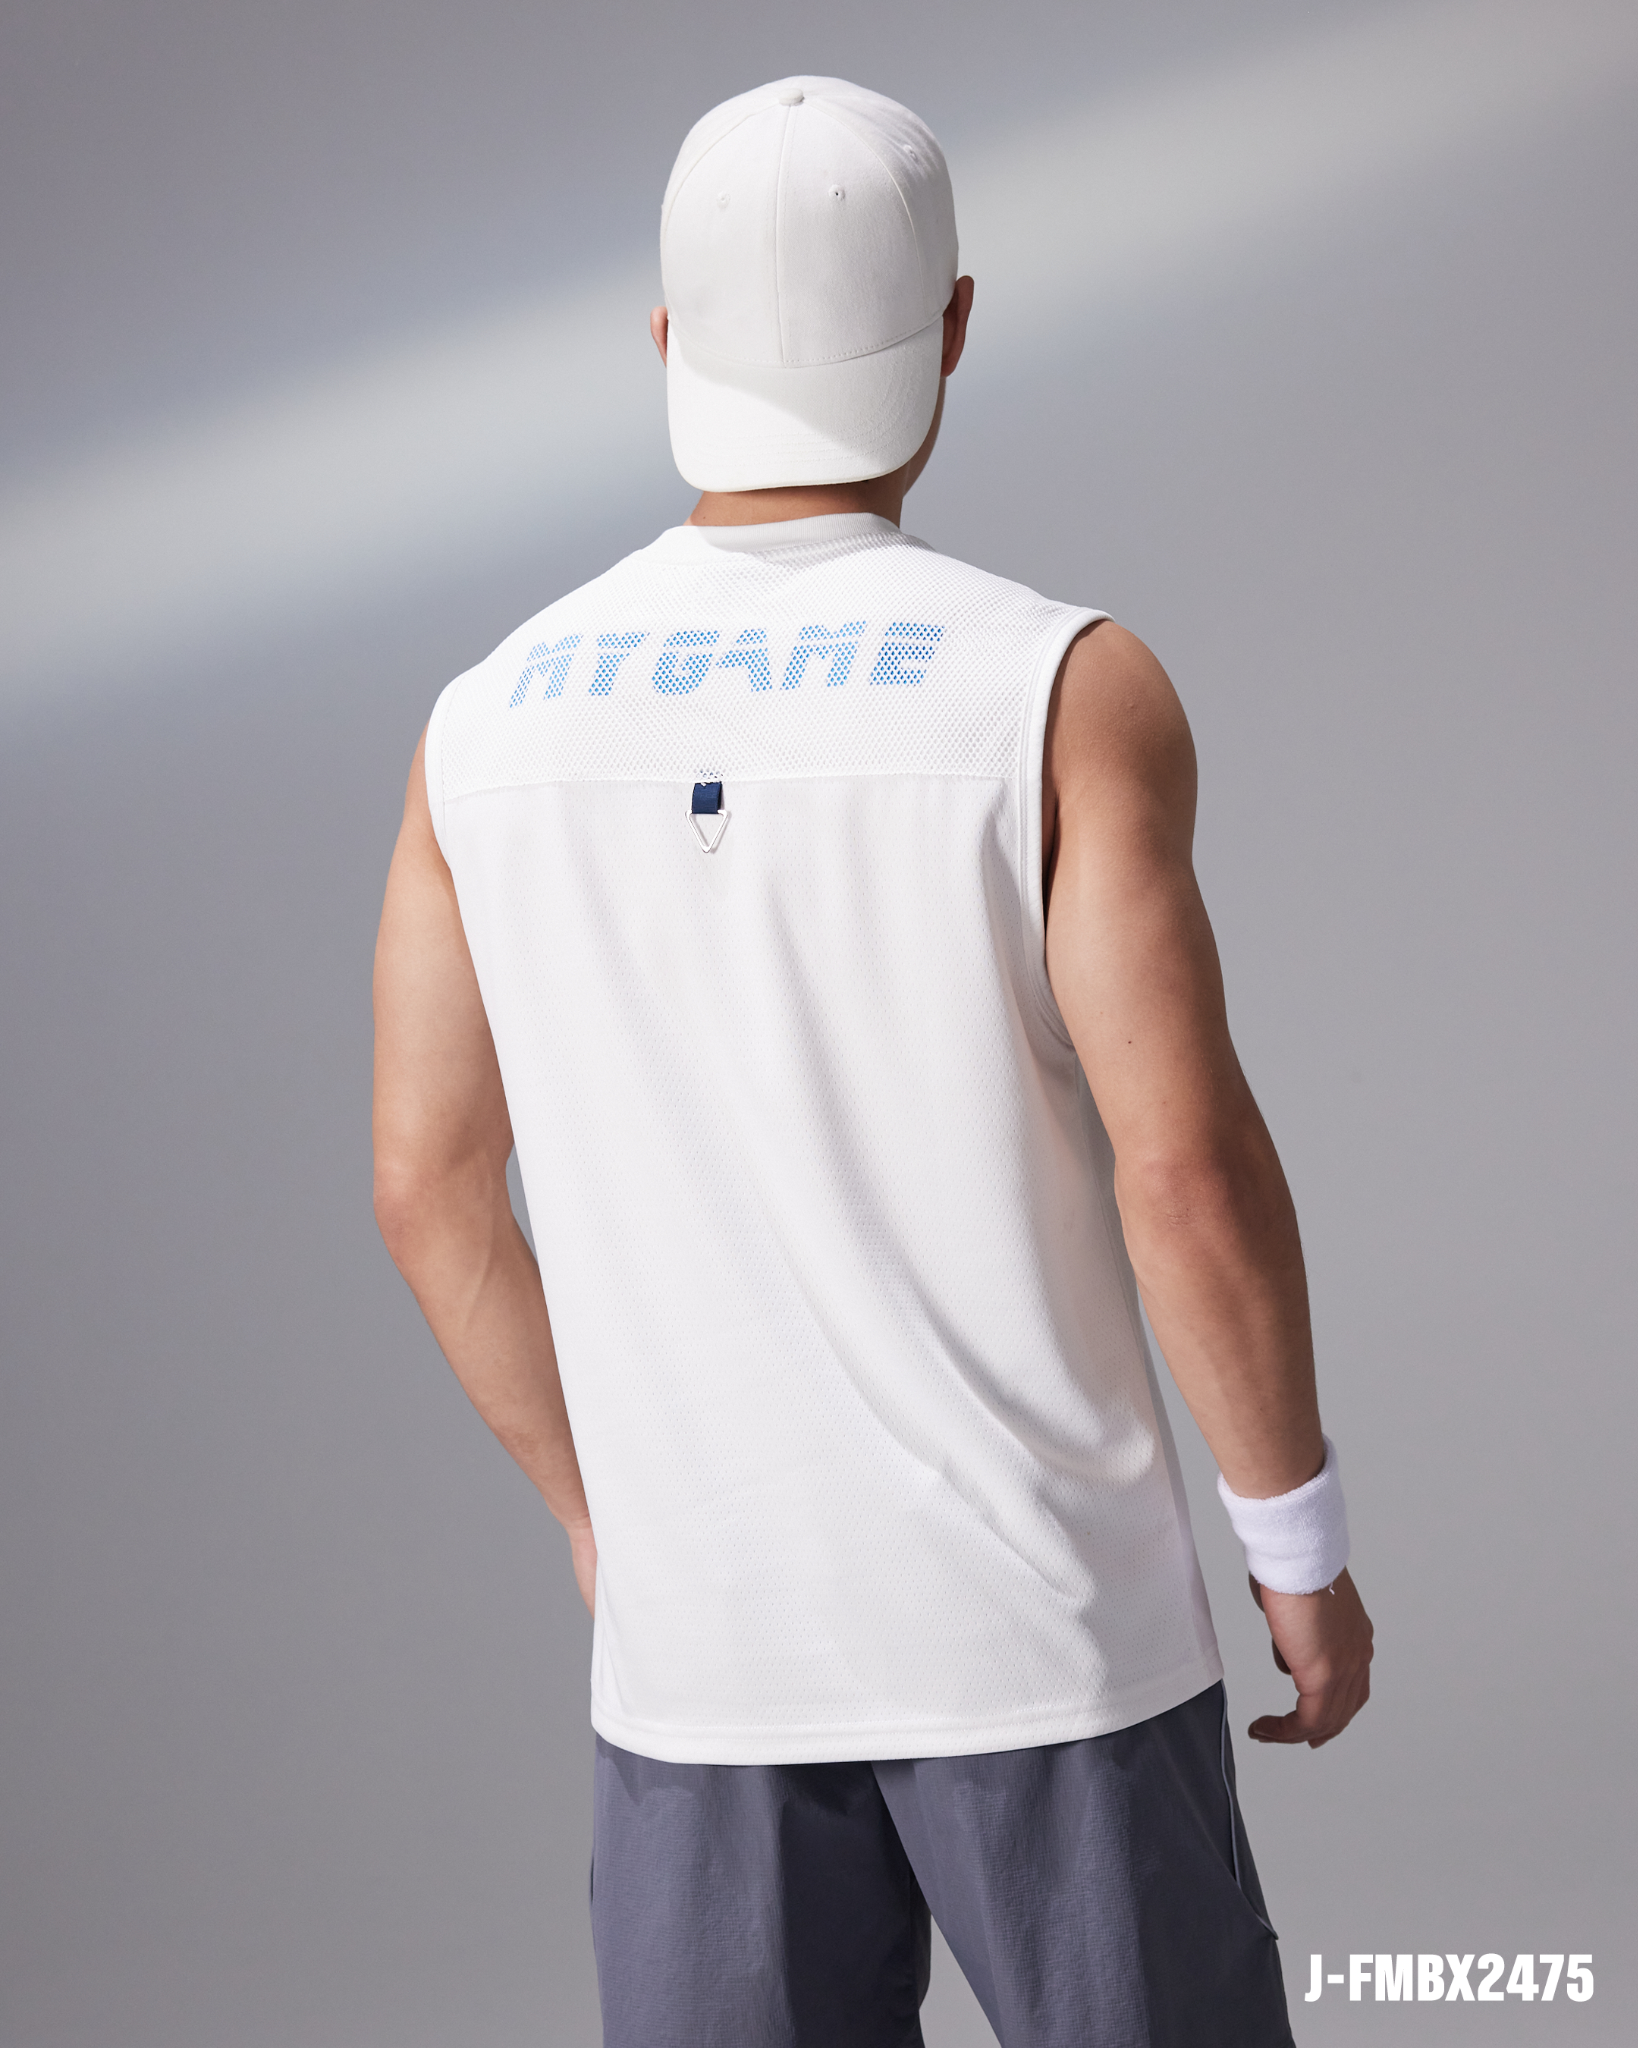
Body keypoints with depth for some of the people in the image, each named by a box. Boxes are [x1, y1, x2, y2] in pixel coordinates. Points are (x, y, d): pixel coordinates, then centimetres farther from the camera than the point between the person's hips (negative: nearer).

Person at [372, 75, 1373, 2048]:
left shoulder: (490, 721, -2)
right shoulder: (1065, 690, -13)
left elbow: (426, 1188, 2)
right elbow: (1190, 1168, -17)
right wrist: (1304, 1548, -3)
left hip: (703, 1626, 3)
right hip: (1042, 1617, -3)